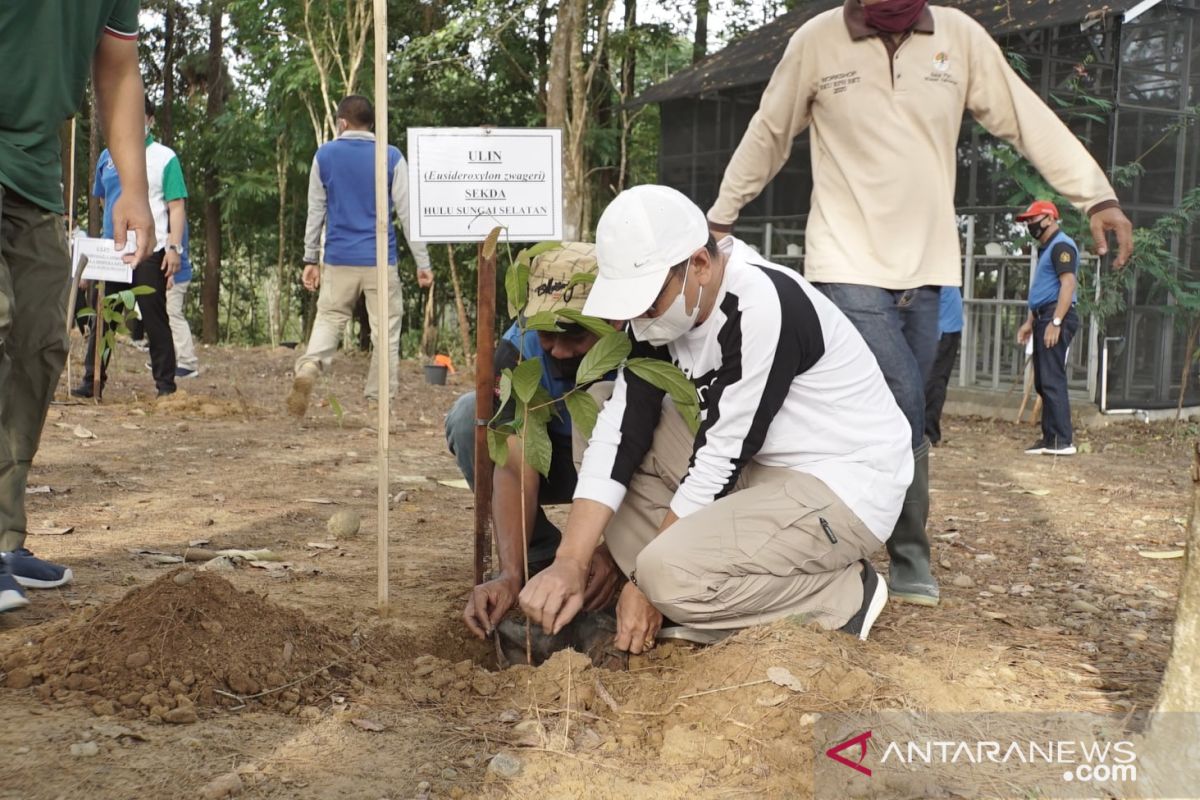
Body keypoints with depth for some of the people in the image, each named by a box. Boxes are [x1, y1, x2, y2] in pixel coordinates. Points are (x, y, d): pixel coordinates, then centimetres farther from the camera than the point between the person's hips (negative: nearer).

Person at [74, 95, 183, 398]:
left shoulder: (164, 158, -1)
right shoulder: (108, 157, 13)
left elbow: (176, 206, -6)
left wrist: (174, 247, -15)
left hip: (150, 251, -5)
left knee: (155, 319, -1)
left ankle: (166, 384, 4)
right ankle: (92, 381, 13)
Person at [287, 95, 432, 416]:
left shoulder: (324, 155, 4)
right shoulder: (391, 157, -1)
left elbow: (315, 211, 8)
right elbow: (407, 213, -1)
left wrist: (310, 259, 15)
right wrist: (423, 263, 2)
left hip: (338, 259, 2)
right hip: (380, 260, -2)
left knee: (328, 319, 14)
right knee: (385, 331, 5)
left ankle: (307, 369, -12)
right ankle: (379, 400, 6)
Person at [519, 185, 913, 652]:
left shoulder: (763, 307, -27)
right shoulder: (664, 303, -3)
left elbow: (722, 460, -24)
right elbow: (621, 429, -8)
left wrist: (646, 581, -17)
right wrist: (570, 562, -17)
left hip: (848, 485, -9)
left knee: (670, 574, -28)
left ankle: (840, 594, -3)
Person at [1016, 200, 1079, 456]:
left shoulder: (1062, 245, -9)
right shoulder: (1045, 248, 22)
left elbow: (1068, 284, -19)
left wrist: (1055, 322, -25)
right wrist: (1030, 322, 23)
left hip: (1056, 318, -10)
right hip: (1044, 319, 10)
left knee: (1052, 381, -13)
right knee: (1043, 382, 10)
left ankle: (1063, 442, -14)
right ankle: (1049, 438, 13)